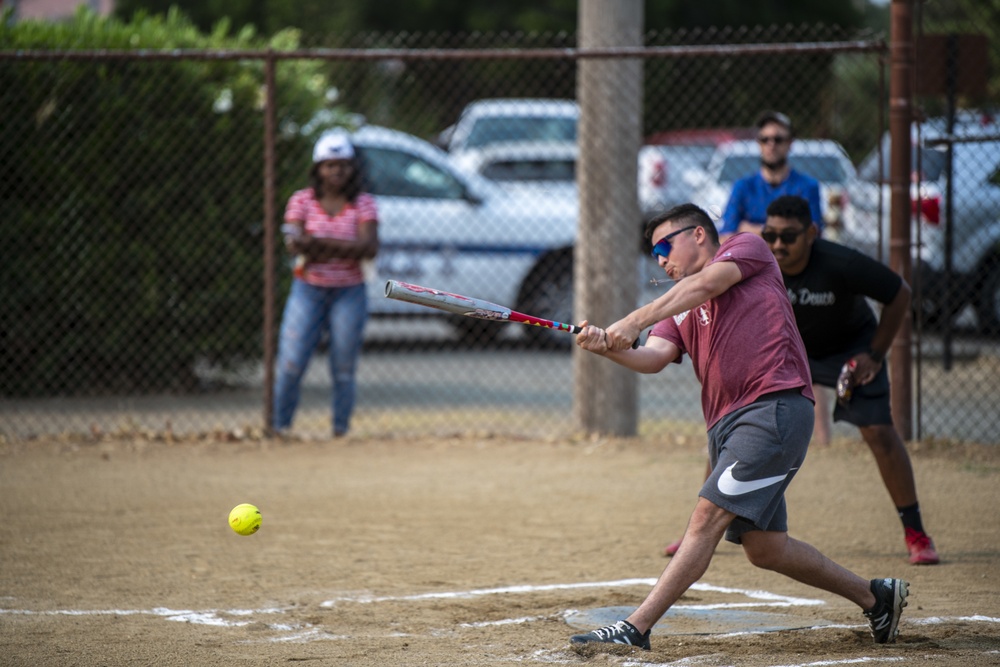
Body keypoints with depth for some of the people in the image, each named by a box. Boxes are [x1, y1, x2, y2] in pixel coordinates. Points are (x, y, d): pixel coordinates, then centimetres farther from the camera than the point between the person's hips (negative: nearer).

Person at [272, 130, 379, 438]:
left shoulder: (363, 204, 2)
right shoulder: (302, 201, 4)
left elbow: (369, 247, -13)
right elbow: (294, 244, -10)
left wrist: (319, 243, -20)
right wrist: (345, 247, -25)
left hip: (349, 294, 0)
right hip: (307, 291, 0)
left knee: (344, 369, 1)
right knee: (290, 365, -8)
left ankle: (340, 430, 8)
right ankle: (280, 429, 2)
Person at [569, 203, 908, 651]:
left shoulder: (749, 248, 8)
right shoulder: (677, 309, 24)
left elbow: (706, 284, -11)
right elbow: (655, 357, 4)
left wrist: (635, 321, -20)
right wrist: (610, 349, -17)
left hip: (776, 407, -8)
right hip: (726, 425, 8)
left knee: (707, 516, -16)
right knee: (764, 548, 8)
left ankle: (636, 628, -19)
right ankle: (875, 597, 25)